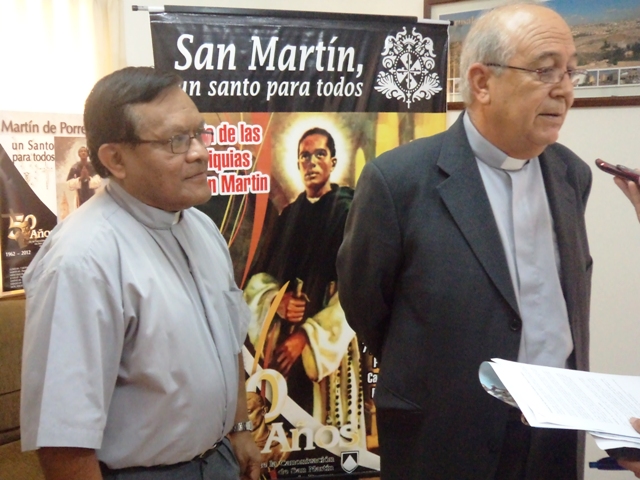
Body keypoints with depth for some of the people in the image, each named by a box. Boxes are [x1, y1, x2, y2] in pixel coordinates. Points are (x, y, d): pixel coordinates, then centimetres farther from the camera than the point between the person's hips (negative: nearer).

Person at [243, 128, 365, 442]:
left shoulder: (348, 212, -5)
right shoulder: (289, 215, 12)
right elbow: (259, 277, 12)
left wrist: (308, 335, -15)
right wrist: (276, 302, -10)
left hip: (328, 344, -4)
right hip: (281, 341, 5)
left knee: (326, 424, 0)